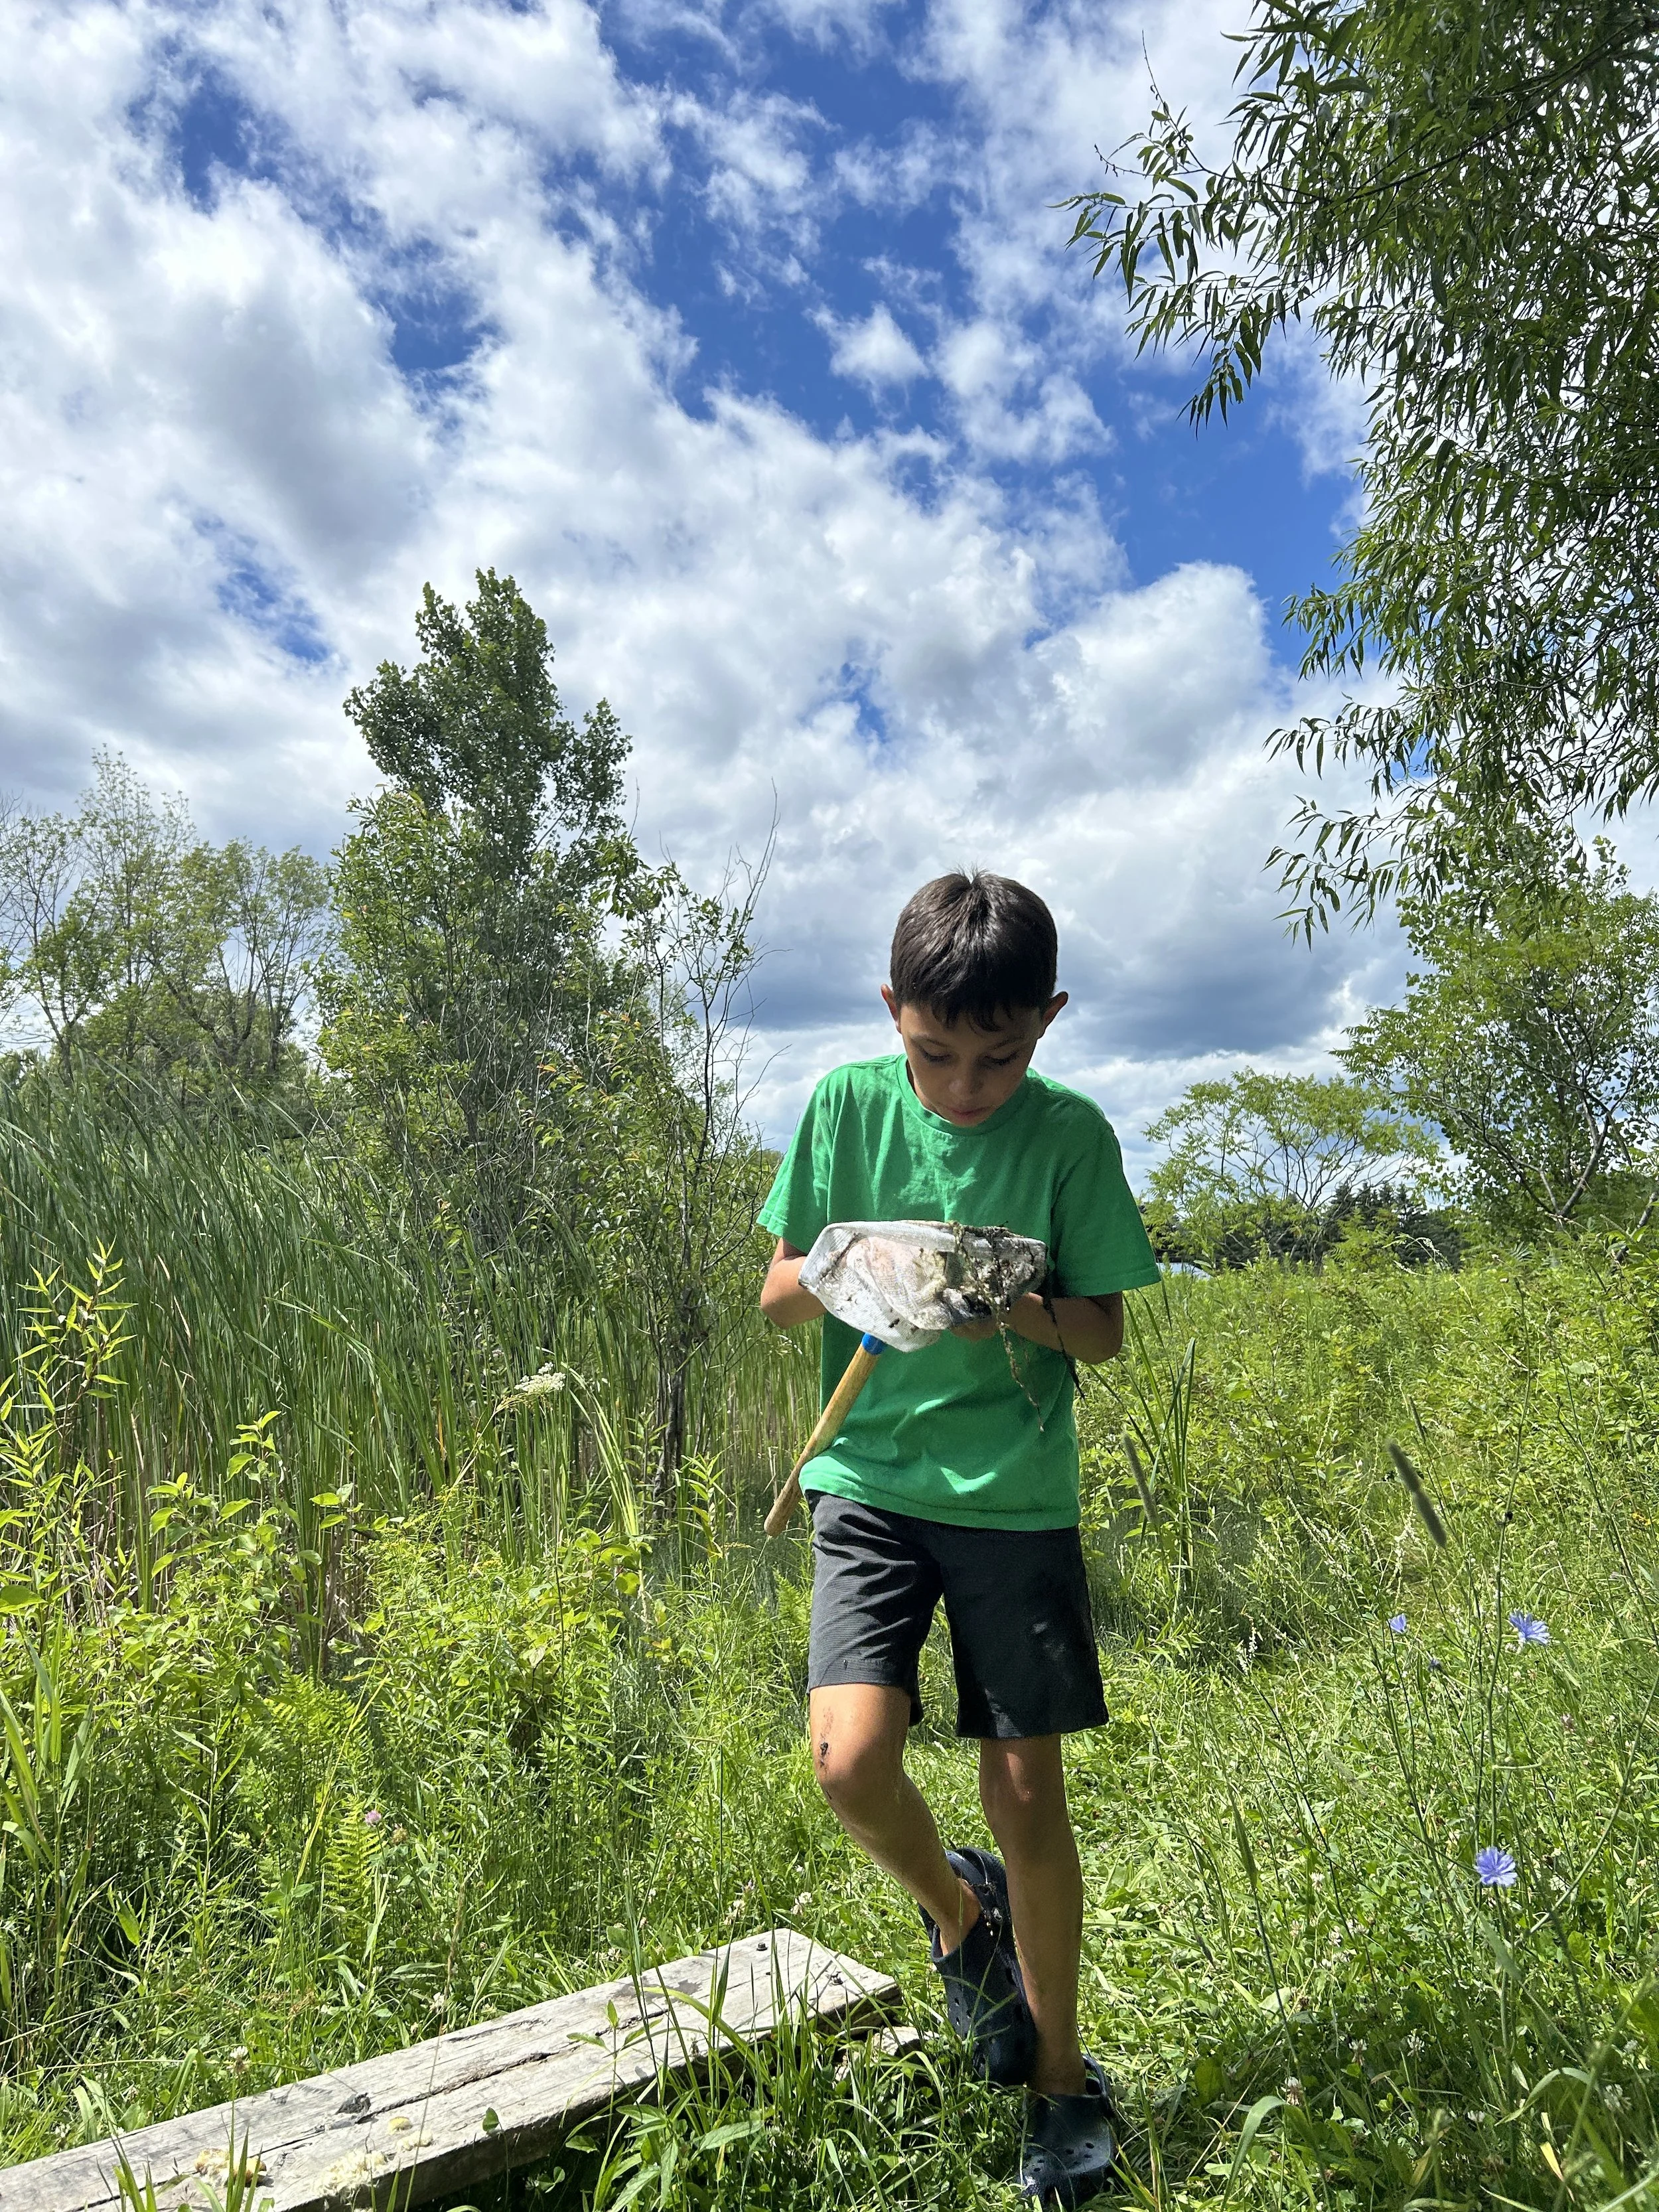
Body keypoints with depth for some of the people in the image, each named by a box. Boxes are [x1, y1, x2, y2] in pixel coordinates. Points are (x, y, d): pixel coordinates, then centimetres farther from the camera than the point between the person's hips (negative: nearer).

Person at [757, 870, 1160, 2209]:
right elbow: (778, 1295, 1)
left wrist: (1020, 1306, -22)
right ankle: (956, 1908, 21)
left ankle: (1061, 2077, 32)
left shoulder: (1071, 1133, -7)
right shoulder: (849, 1104, -5)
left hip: (1015, 1491, 0)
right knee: (852, 1759, -14)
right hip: (873, 1478, 1)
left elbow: (1106, 1332, -1)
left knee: (1028, 1792, 6)